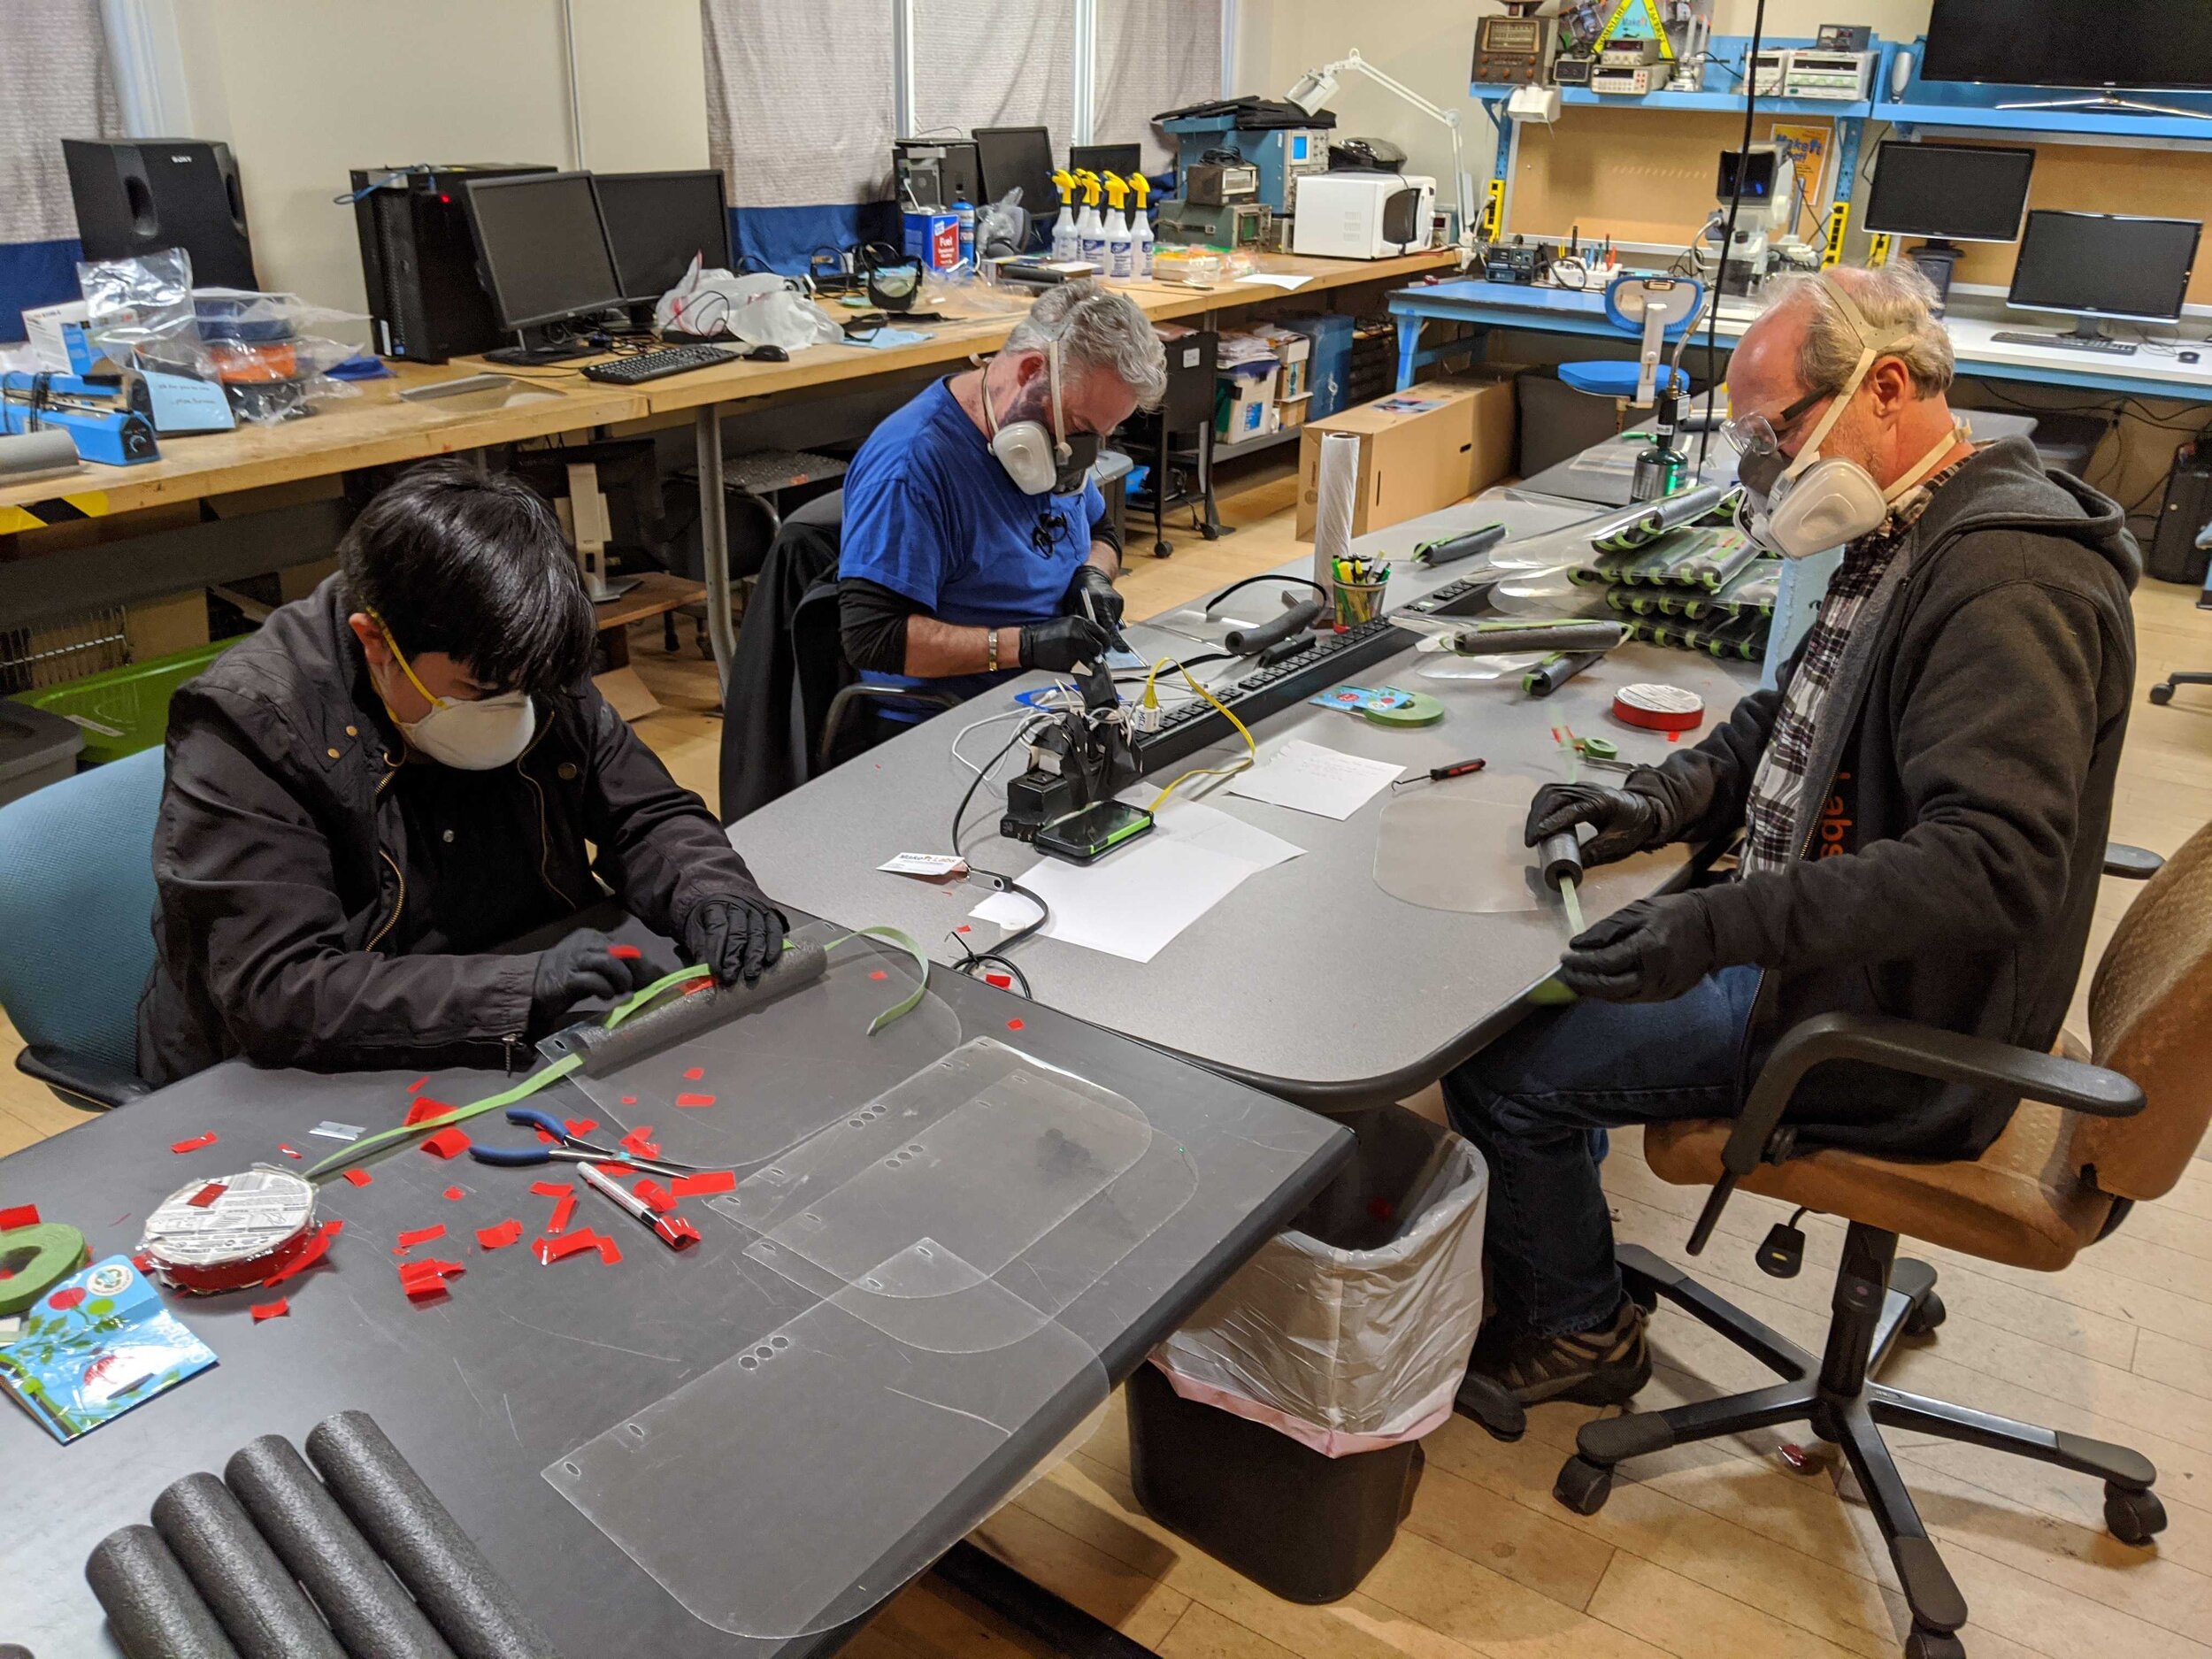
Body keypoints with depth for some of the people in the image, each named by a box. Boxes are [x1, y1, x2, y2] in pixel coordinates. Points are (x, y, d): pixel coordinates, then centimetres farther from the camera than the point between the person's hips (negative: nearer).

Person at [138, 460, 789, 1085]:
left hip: (527, 1055, 5)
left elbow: (649, 816, 6)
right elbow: (274, 993, -26)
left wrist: (708, 893, -15)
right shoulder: (247, 727, -19)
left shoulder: (532, 679, -3)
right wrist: (520, 988, -35)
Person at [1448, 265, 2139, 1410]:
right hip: (1829, 954, 10)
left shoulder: (2010, 579, -25)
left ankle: (1576, 1333, 12)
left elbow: (1992, 862, -33)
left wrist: (1725, 927, -39)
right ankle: (1535, 1225, 30)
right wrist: (1659, 802, -2)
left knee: (1499, 1065, -12)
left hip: (1896, 1028, -10)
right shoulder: (1908, 535, 8)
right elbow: (1788, 718, 16)